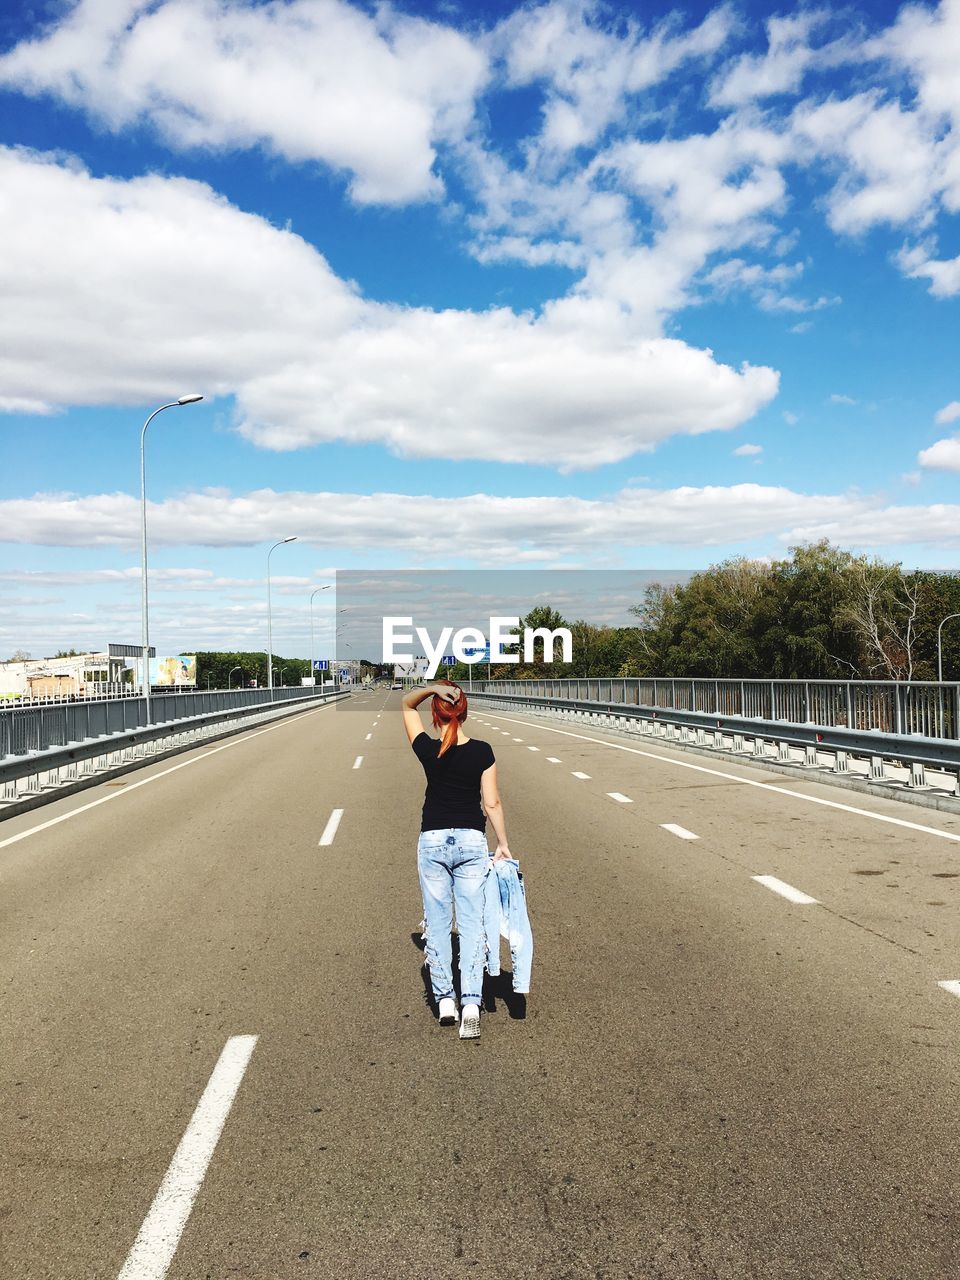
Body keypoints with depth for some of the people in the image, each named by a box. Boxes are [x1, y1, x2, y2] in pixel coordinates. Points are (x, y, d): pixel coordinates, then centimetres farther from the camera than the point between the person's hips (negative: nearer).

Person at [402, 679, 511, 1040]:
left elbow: (407, 704, 7)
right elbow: (492, 803, -5)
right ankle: (471, 1002, -8)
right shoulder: (482, 752, -7)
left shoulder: (428, 750, -7)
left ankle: (444, 998, 15)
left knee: (437, 923, 11)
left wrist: (432, 688, -10)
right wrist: (503, 843, 4)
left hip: (432, 841, 0)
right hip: (471, 840, 0)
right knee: (472, 924, 2)